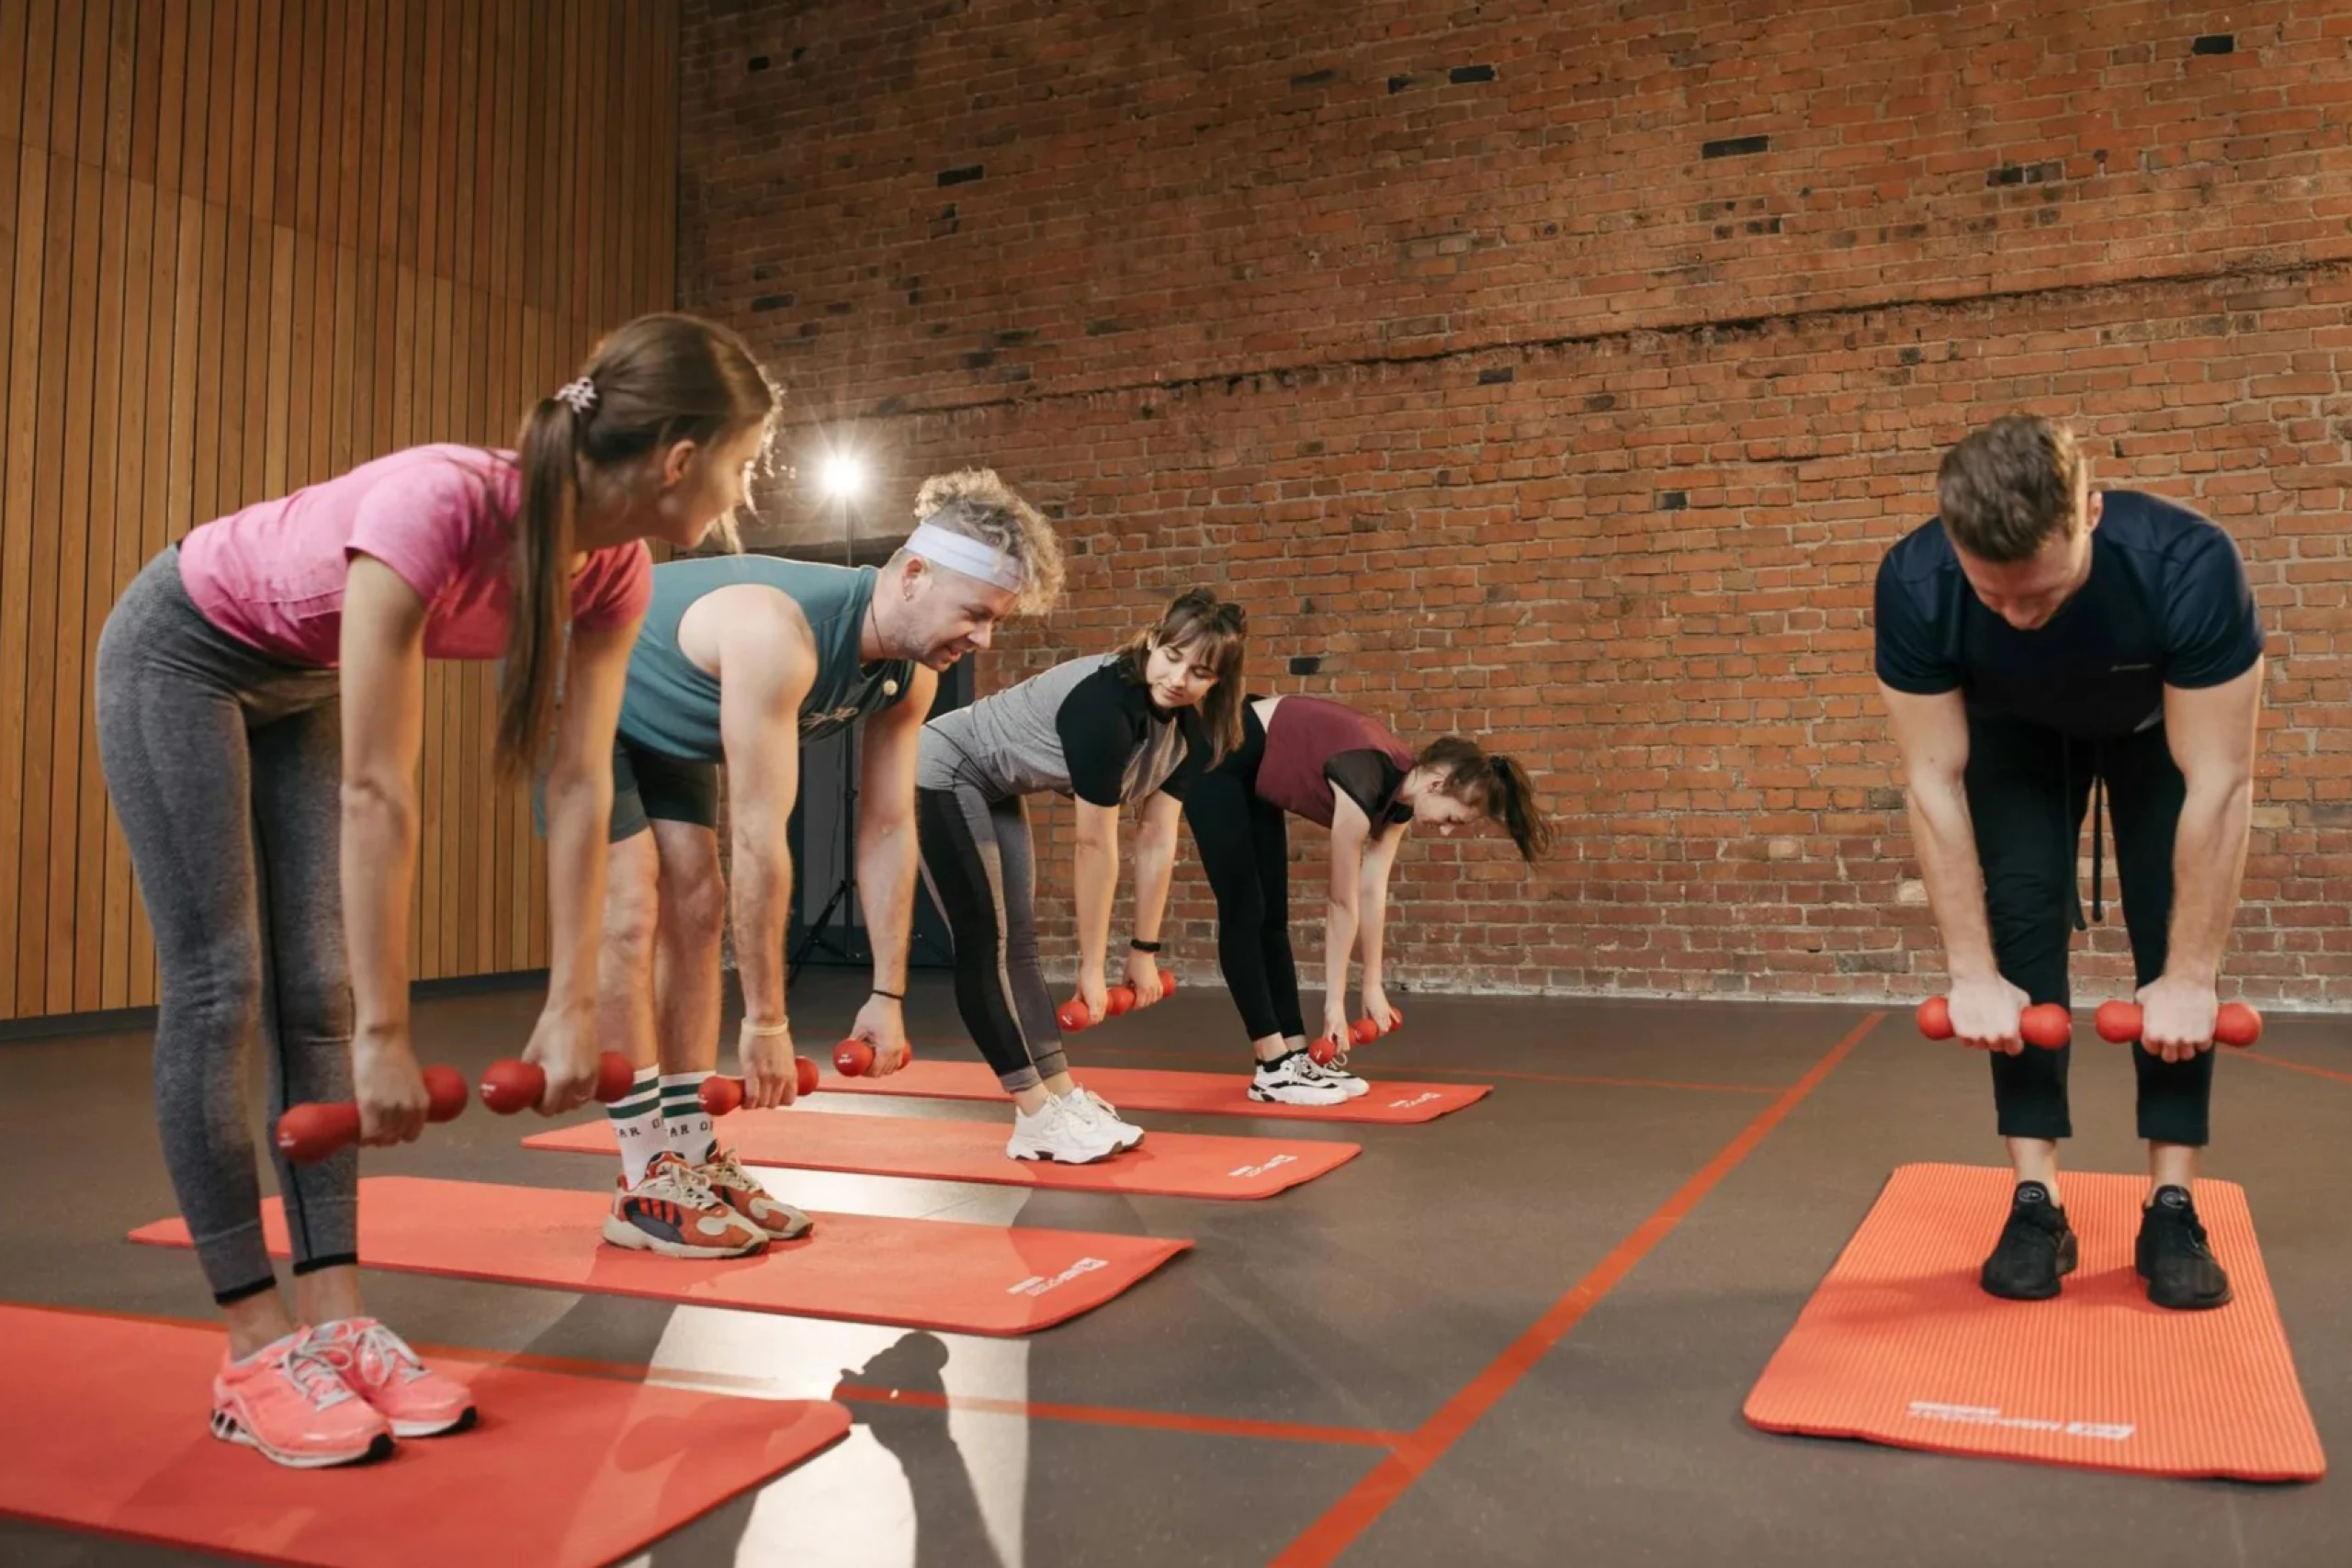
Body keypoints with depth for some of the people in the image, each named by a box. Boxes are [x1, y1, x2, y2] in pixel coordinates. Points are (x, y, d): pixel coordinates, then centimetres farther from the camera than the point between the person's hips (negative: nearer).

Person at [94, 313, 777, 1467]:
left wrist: (572, 1004, -14)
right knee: (219, 989, -7)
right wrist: (387, 1033, -32)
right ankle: (254, 1356, 0)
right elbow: (376, 794, -37)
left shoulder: (612, 570, -19)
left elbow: (579, 787, -14)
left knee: (317, 993, 2)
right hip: (181, 653, -7)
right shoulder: (436, 506, -40)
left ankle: (336, 1323, 6)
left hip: (299, 682, 7)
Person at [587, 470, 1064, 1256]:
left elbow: (889, 828, -8)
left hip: (658, 720, 8)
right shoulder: (780, 635, -41)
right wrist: (766, 1020, -32)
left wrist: (889, 994, -7)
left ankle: (695, 1160, 10)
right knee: (630, 914, -14)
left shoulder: (911, 675, -15)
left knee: (695, 910, 3)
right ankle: (645, 1189, -7)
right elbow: (758, 838, -38)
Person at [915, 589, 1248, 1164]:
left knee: (1017, 947, 8)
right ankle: (1038, 1120, -8)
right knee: (986, 946, -9)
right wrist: (1091, 965, -20)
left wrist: (1145, 950, -1)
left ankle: (1063, 1099, 10)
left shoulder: (1188, 729, -8)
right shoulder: (1104, 702, -32)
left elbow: (1158, 841, -3)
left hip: (995, 790, 9)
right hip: (943, 773, -9)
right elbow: (1096, 846, -27)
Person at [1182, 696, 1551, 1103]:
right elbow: (1343, 903, -22)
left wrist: (1373, 987, 3)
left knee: (1272, 917, 7)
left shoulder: (1400, 792, -6)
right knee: (1245, 913, -8)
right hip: (1216, 761, -9)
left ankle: (1295, 1057, 10)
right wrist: (1335, 1003, -15)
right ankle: (1272, 1069, -5)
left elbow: (1373, 892, 0)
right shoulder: (1364, 782, -30)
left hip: (1254, 776, 9)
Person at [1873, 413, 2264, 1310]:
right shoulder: (1914, 586, -38)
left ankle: (2171, 1204, -3)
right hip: (2016, 729, 1)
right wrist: (1972, 972, -28)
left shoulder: (2188, 565, -43)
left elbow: (2220, 785, -35)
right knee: (2022, 920, -12)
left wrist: (2191, 976, -31)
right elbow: (1933, 782, -29)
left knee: (2173, 933, -11)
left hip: (2160, 723, -1)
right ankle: (2036, 1200, -6)